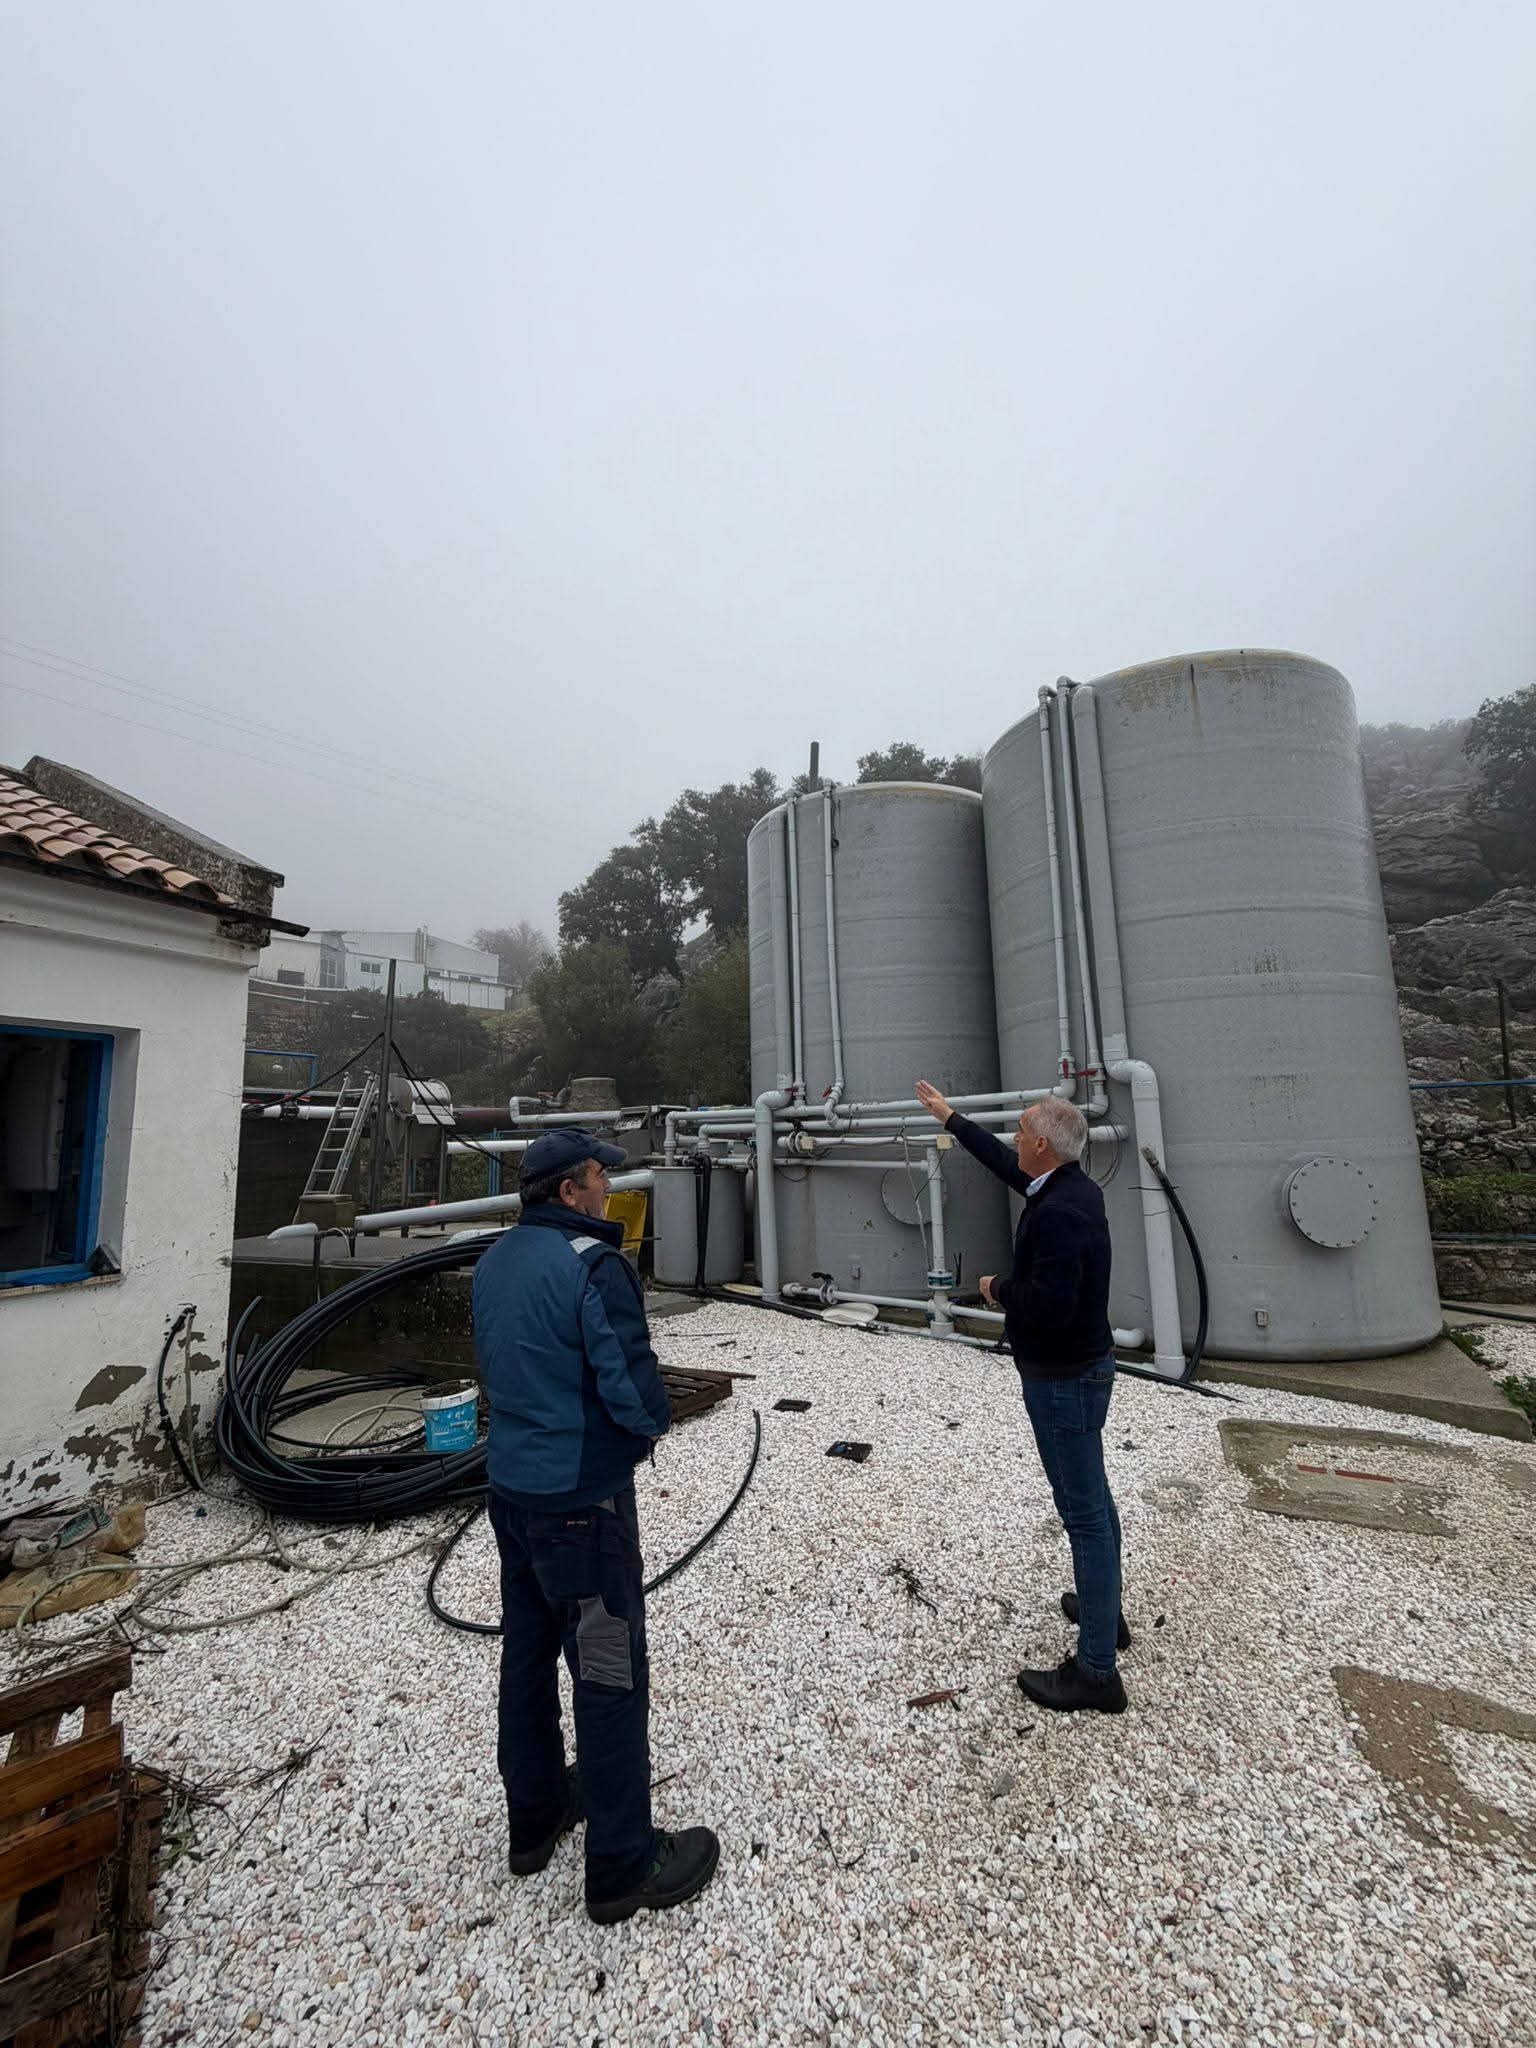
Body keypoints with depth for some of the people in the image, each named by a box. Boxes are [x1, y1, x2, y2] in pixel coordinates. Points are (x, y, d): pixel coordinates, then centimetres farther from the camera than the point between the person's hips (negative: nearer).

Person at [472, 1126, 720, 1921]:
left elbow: (501, 1365, 11)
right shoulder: (591, 1264, -23)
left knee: (527, 1653, 23)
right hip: (583, 1498, -8)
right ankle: (623, 1865, 24)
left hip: (512, 1488, 9)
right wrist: (649, 1425, -3)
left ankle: (534, 1817, 42)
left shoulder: (494, 1262, 3)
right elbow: (632, 1384, -24)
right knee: (610, 1674, 8)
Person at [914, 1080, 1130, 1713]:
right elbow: (1005, 1163, 16)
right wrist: (950, 1118, 23)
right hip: (1083, 1367, 10)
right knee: (1092, 1500, 24)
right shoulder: (1069, 1186, 1)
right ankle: (1103, 1608, 43)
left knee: (1085, 1512, 2)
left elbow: (1048, 1304, -34)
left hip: (1063, 1379, -10)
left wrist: (998, 1290, -14)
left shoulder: (1057, 1212, -29)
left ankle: (1096, 1670, 15)